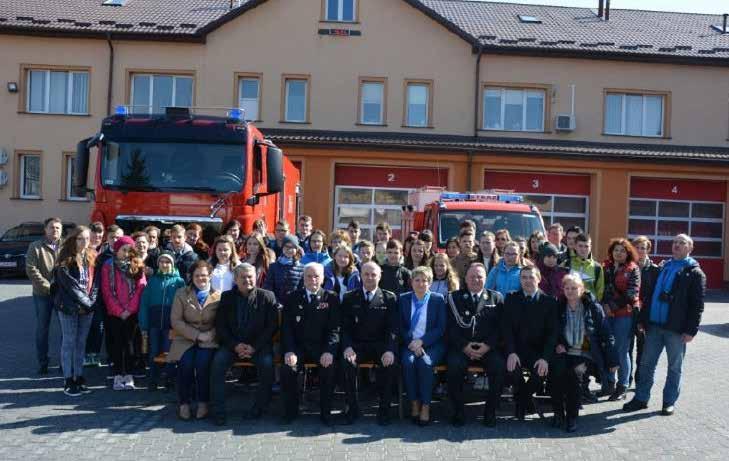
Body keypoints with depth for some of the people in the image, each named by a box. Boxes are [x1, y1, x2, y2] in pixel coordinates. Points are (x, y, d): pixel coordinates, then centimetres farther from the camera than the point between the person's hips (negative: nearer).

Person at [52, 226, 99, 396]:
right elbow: (70, 285, -14)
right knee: (69, 343, 1)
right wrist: (85, 302, -13)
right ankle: (68, 381, 6)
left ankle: (79, 378, 18)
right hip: (69, 307, -5)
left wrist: (91, 300, -7)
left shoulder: (92, 258, 8)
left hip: (87, 308, 5)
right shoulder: (66, 259, -8)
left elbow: (95, 281, 6)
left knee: (81, 343, 10)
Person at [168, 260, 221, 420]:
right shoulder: (181, 294, 9)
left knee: (203, 362, -30)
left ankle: (203, 403, -14)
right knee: (186, 362, -28)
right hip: (186, 339, 1)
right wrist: (197, 335, -10)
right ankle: (184, 403, -11)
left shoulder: (218, 296, 7)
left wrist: (211, 334, -16)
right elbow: (175, 321, 1)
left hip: (209, 341, -1)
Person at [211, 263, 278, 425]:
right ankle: (218, 410, -16)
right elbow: (220, 326, 4)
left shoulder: (267, 296, 1)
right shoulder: (227, 297, 6)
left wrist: (254, 347, -13)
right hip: (233, 344, 2)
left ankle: (259, 407, -12)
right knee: (218, 361, -25)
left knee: (267, 363, -30)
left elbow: (272, 326, -3)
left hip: (259, 345, -2)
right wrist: (235, 345, -11)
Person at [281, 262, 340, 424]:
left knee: (329, 368, -28)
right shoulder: (293, 298, 8)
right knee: (288, 368, -26)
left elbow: (334, 328, -1)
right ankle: (291, 411, -5)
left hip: (321, 346, -1)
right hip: (298, 346, 1)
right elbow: (286, 327, 3)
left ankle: (325, 412, -10)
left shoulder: (331, 298, 5)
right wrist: (289, 351, -14)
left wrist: (329, 351, -18)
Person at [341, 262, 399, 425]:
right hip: (357, 344, 1)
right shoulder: (349, 298, 9)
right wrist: (347, 347, -15)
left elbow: (392, 328, -1)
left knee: (390, 364, -30)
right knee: (348, 362, -29)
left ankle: (384, 409, -12)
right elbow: (345, 327, 4)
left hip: (380, 345, 0)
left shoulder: (389, 298, 6)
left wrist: (389, 350, -19)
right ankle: (352, 407, -12)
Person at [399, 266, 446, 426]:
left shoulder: (438, 300, 5)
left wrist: (421, 341, -13)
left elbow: (441, 328, -1)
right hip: (409, 344, 2)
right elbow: (400, 327, 7)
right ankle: (414, 403, -16)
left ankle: (425, 405, -21)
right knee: (408, 361, -30)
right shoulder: (403, 299, 11)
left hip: (432, 344, -1)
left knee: (424, 362, -31)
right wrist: (411, 342, -11)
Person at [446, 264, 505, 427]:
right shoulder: (454, 297, 11)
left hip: (487, 347, 1)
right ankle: (458, 411, -12)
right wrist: (464, 346, -12)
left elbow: (499, 326, 5)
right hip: (461, 346, -1)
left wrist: (488, 346, -10)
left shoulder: (496, 298, 14)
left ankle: (490, 410, -9)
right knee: (455, 365, -30)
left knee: (500, 366, -27)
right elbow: (451, 327, 2)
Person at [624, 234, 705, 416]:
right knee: (646, 364, 9)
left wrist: (691, 330, -14)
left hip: (676, 329, -5)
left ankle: (669, 402, 19)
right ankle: (641, 398, 19)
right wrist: (643, 319, 10)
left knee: (674, 367, 8)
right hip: (654, 326, 5)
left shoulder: (694, 273, -3)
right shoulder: (663, 267, 14)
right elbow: (650, 295, 15)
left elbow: (697, 305, -8)